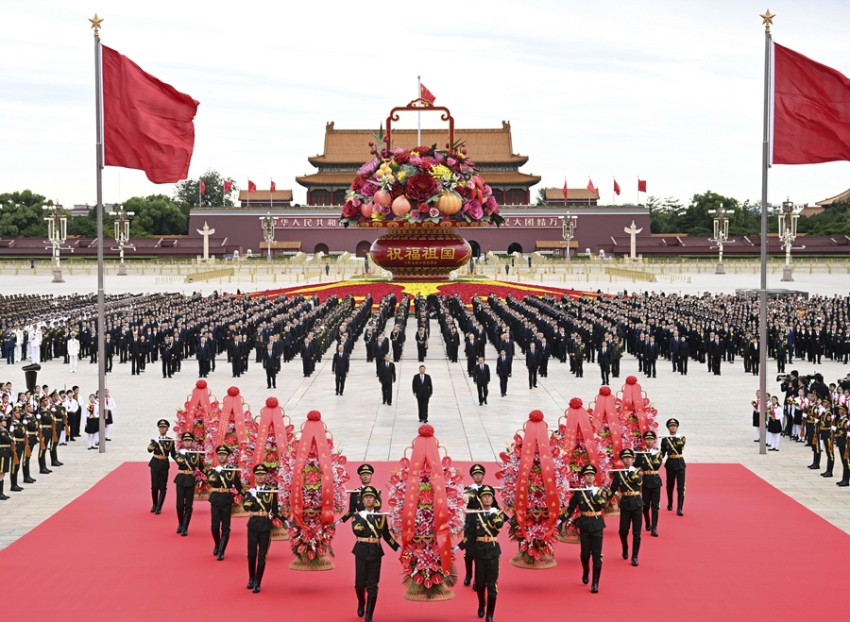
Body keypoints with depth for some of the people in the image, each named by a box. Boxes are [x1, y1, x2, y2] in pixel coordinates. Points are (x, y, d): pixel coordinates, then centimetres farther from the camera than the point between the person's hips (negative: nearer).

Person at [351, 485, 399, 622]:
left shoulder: (381, 516, 7)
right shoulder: (358, 515, 1)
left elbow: (386, 535, 13)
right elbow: (356, 531, -16)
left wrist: (397, 547, 5)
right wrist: (363, 517, -22)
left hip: (375, 552, 1)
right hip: (361, 552, -1)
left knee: (372, 586, -2)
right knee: (360, 583, 3)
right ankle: (361, 604, 36)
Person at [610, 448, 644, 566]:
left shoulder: (638, 471, 0)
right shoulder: (618, 473, 3)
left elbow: (639, 481, -21)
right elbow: (613, 489, 1)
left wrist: (632, 472, -32)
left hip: (636, 504, -1)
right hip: (625, 504, 1)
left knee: (636, 532, -1)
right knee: (623, 531, 3)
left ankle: (634, 557, 7)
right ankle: (625, 550, 32)